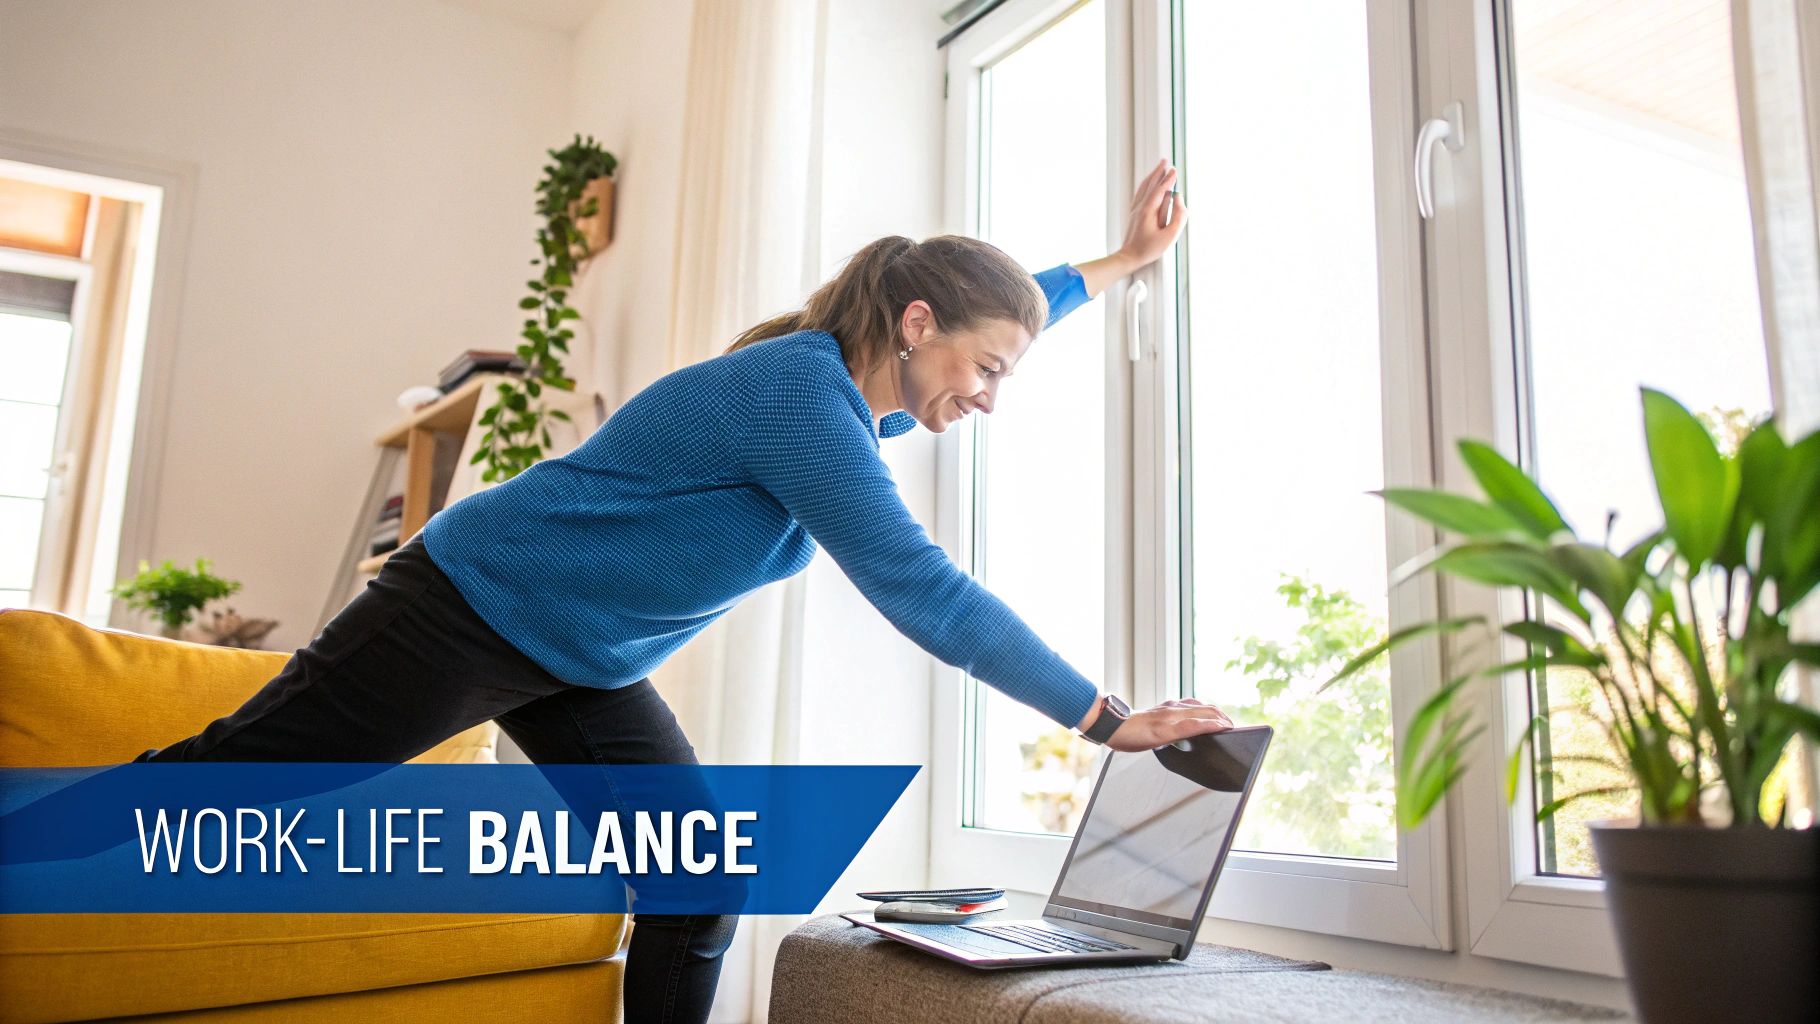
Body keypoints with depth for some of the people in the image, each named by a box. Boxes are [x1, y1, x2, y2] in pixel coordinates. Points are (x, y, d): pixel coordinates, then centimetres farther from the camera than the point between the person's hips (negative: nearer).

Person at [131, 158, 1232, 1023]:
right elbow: (924, 593, -31)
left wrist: (1123, 259, 24)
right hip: (468, 606, -9)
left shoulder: (857, 393, 2)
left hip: (587, 667, 9)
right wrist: (1109, 717, -25)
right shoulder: (803, 392, -27)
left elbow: (993, 308, 22)